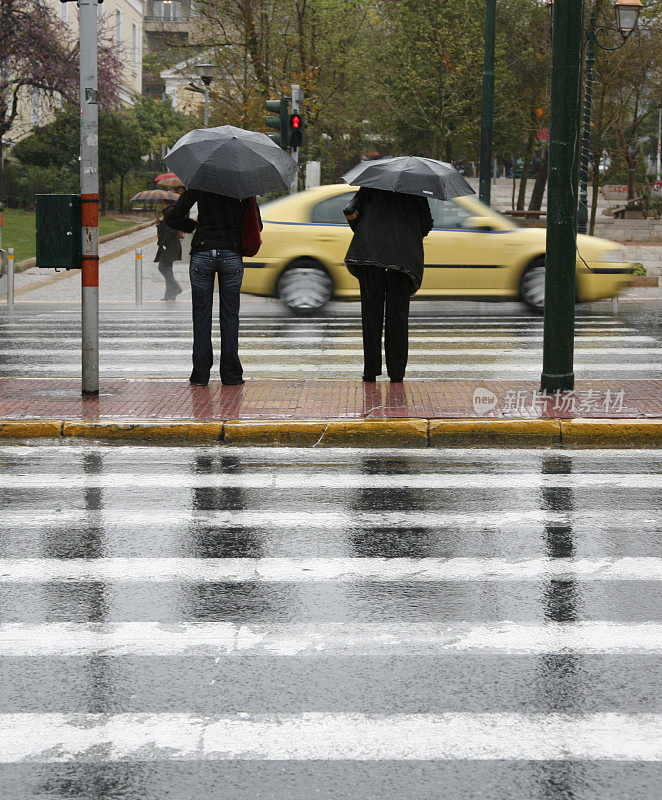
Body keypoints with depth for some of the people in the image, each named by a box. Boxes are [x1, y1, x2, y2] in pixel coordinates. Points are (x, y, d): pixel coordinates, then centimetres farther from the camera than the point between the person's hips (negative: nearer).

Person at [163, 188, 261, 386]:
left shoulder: (198, 185, 1)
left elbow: (173, 217, 1)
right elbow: (255, 224, 2)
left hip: (202, 253, 0)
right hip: (231, 254, 0)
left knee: (201, 314, 8)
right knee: (230, 314, 9)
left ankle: (201, 373, 6)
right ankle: (230, 374, 9)